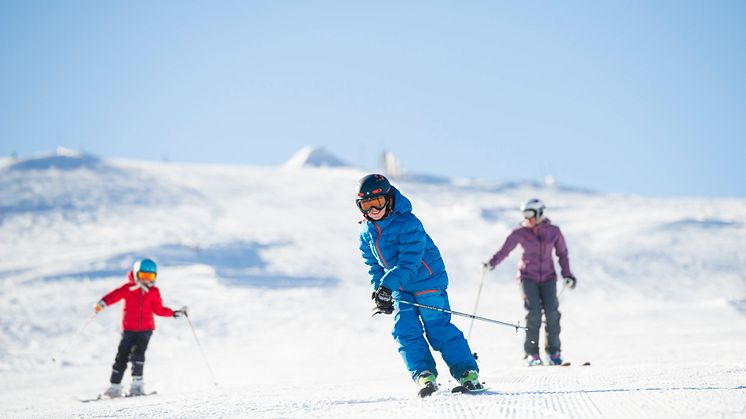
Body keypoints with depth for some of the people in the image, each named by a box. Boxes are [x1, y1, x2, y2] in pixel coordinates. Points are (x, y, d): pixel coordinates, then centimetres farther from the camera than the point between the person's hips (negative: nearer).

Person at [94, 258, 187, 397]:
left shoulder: (154, 292, 8)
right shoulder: (128, 288, -1)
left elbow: (159, 309, 18)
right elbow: (115, 295, -15)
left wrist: (174, 313, 12)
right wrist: (102, 303, -33)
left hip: (146, 328, 1)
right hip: (129, 328, -1)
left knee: (138, 353, -18)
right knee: (122, 356, -3)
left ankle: (137, 383, -10)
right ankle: (115, 386, 4)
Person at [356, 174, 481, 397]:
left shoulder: (407, 223, -22)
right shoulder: (366, 233, 2)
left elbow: (409, 262, -28)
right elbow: (374, 266, 12)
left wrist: (387, 286, -36)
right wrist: (380, 290, 0)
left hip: (427, 280, -7)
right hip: (400, 288, 7)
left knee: (438, 328, -8)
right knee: (405, 330, -7)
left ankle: (467, 372, -1)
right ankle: (424, 374, -3)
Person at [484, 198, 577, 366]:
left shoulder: (554, 231, 1)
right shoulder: (520, 233, -3)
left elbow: (562, 253, 10)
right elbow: (505, 250, 0)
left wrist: (567, 275, 2)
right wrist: (492, 264, -16)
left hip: (548, 277, 1)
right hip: (528, 276, -1)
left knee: (552, 312, -13)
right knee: (533, 312, -16)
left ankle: (554, 351, 1)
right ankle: (532, 353, -6)